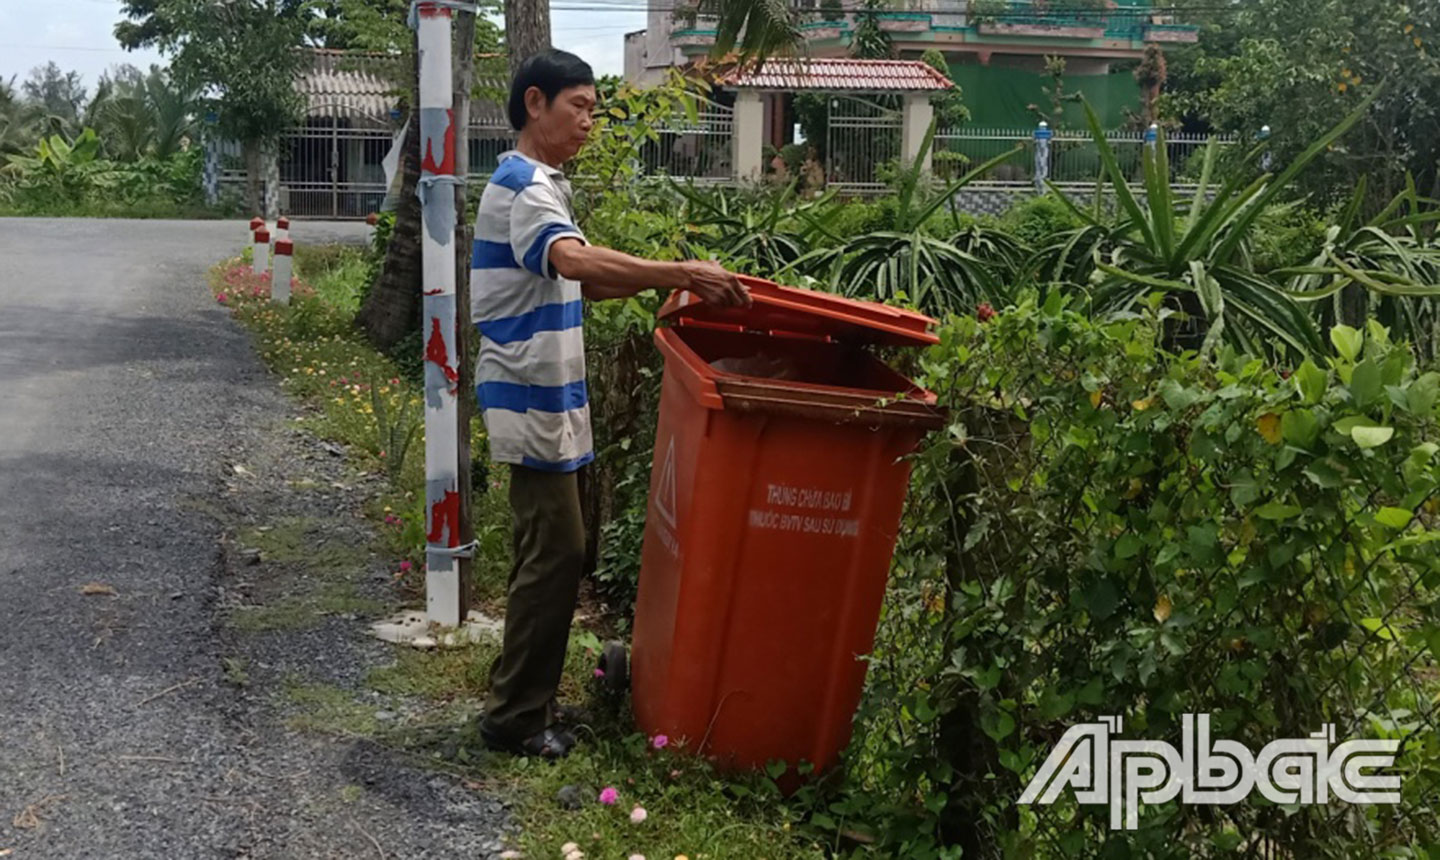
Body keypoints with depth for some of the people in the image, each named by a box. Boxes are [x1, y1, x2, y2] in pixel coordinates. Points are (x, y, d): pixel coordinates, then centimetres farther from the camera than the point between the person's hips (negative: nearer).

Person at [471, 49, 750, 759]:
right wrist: (676, 272, -40)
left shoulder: (540, 185, 18)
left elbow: (572, 280, 20)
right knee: (555, 553, -7)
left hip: (548, 398, 10)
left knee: (547, 552, 14)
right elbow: (575, 259, -34)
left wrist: (657, 282, 6)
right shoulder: (523, 186, -15)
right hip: (532, 400, -10)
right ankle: (514, 719, 1)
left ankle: (524, 702, 23)